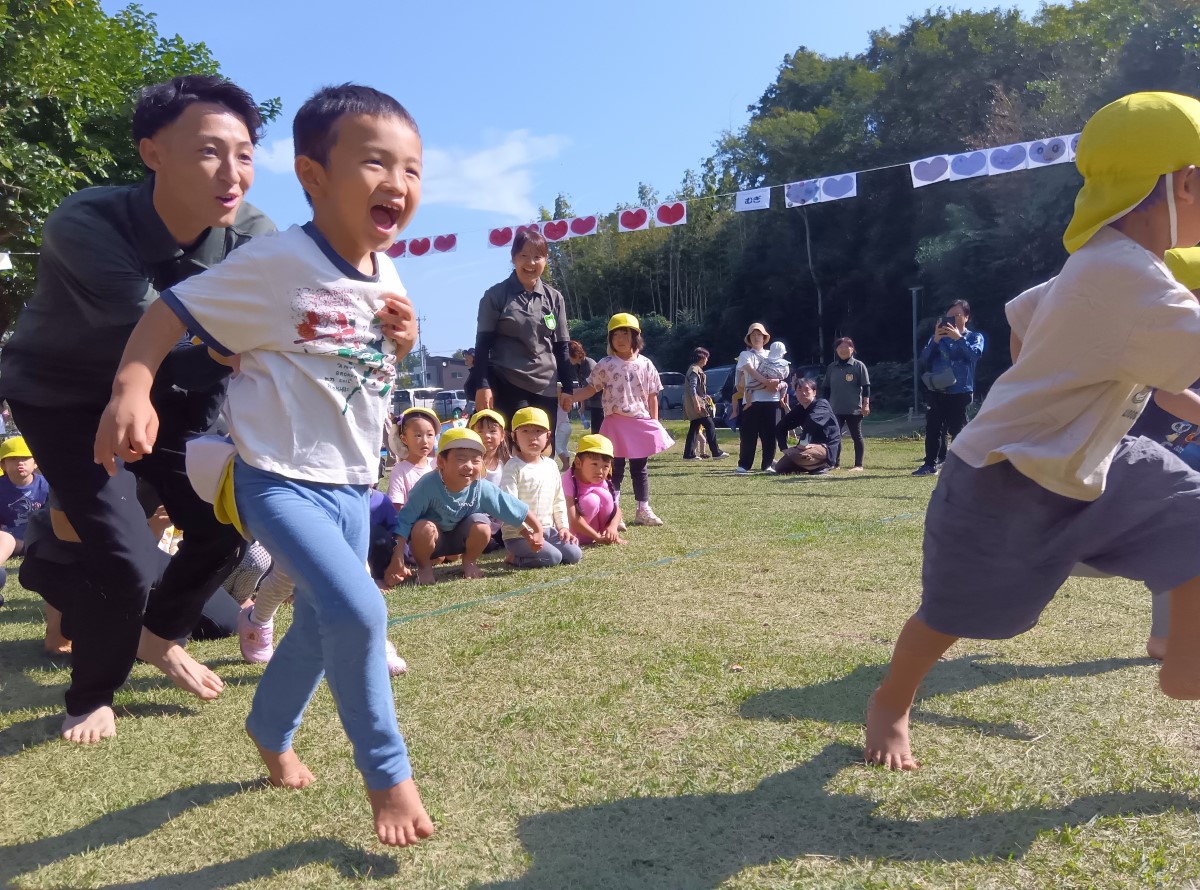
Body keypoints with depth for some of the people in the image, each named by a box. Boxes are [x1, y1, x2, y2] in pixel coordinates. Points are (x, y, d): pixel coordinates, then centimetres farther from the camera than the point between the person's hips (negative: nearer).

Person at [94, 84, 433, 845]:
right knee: (357, 611, -23)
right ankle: (387, 771, 0)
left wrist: (403, 344, -5)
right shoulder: (277, 263, -17)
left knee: (320, 626, 19)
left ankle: (270, 733, 46)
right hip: (280, 479, -7)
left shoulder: (387, 277, 3)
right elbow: (169, 313, -14)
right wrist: (132, 391, -29)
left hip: (352, 485, 7)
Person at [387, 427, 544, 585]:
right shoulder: (428, 486, -33)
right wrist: (397, 559, -32)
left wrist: (538, 529, -5)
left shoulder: (483, 489, -24)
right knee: (424, 528, -34)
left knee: (482, 526, -25)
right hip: (431, 539, -3)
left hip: (460, 538, 3)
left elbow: (516, 508, -13)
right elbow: (405, 520, -28)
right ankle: (424, 567, -2)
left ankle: (469, 562, 7)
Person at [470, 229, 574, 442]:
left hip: (545, 387, 4)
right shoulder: (496, 295, 0)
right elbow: (483, 343, -1)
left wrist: (568, 387, 8)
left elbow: (561, 346, 13)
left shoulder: (554, 298, 10)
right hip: (507, 385, -3)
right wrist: (482, 385, -10)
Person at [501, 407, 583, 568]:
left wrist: (563, 527, 8)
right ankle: (514, 558, -2)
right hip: (519, 534, -7)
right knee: (552, 557, -23)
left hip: (548, 530, 7)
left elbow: (559, 500, 17)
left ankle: (526, 553, 10)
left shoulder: (551, 465, 9)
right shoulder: (514, 467, -12)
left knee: (574, 555, -5)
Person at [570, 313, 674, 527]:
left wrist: (654, 424, 3)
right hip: (616, 423, -2)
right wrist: (570, 398, -13)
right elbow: (591, 388, 2)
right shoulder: (605, 365, -1)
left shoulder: (645, 365, 2)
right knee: (615, 469, 0)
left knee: (640, 468, 12)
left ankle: (643, 510, 22)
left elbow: (652, 397, 5)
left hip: (641, 423, 2)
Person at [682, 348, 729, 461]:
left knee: (694, 428, 8)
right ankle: (716, 452, -7)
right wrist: (696, 403, -26)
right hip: (696, 403, -11)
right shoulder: (695, 370, -13)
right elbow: (692, 388, -21)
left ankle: (689, 454, 8)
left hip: (697, 404, 11)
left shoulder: (697, 369, 19)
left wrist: (705, 397, 26)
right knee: (710, 425, -8)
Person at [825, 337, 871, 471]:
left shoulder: (858, 366, -2)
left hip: (854, 409, -4)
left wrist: (866, 405, -11)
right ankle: (835, 463, 12)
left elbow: (866, 387, -5)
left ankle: (858, 465, 6)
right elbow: (827, 388, 14)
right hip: (835, 409, 4)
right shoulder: (831, 367, 9)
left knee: (856, 436, 3)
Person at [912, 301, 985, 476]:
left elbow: (975, 354, -14)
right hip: (937, 391, 3)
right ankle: (930, 464, 6)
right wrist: (935, 341, -10)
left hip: (961, 392, -3)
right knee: (932, 428, 1)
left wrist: (959, 338, -22)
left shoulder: (975, 337, 6)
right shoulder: (939, 337, 12)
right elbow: (924, 360, 2)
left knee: (957, 430, 0)